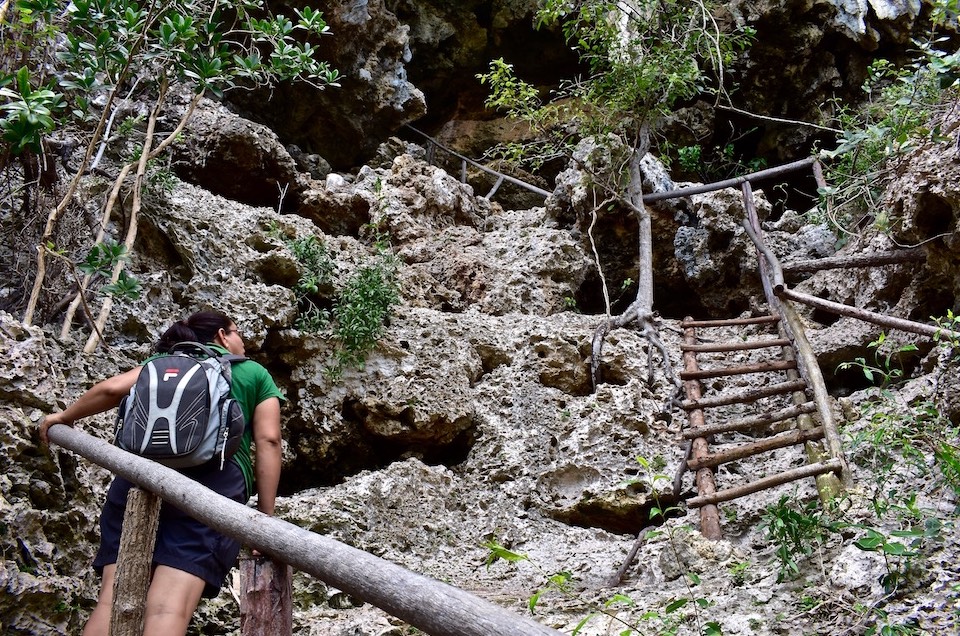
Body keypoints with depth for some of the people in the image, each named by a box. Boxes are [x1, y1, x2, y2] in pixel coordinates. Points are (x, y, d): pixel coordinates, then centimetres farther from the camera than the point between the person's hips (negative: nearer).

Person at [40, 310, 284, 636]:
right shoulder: (255, 373, 23)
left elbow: (114, 388, 12)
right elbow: (268, 441, 9)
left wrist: (64, 416, 29)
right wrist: (265, 518, 7)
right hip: (215, 479, -3)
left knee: (112, 597, -5)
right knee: (169, 608, -15)